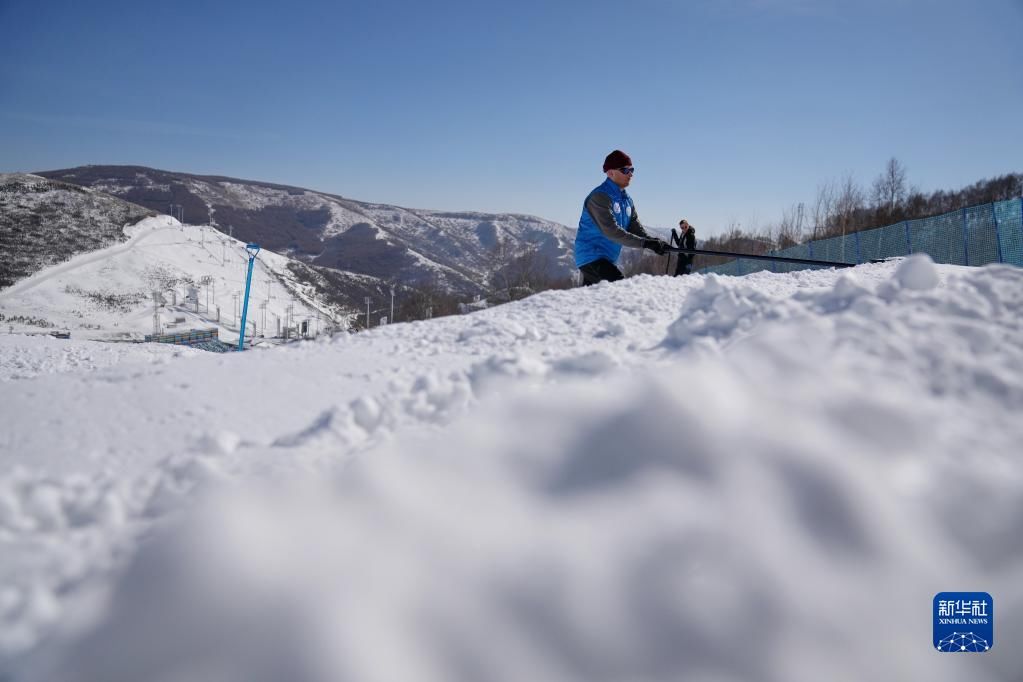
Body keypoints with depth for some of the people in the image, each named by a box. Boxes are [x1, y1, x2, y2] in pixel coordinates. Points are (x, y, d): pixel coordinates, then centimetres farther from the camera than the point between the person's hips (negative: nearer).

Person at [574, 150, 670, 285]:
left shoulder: (627, 200, 14)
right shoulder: (599, 196, -14)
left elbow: (636, 228, 6)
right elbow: (611, 231, -24)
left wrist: (653, 241, -15)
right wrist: (645, 243, -27)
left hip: (609, 259, 9)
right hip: (592, 257, -9)